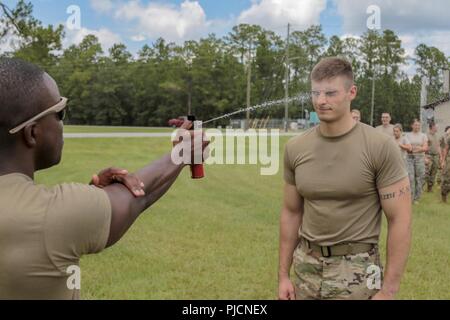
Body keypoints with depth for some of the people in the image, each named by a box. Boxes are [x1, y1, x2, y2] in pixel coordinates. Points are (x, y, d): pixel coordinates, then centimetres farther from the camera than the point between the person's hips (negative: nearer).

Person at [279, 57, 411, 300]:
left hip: (355, 271, -4)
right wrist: (283, 274, 8)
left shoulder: (380, 147, -13)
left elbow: (400, 220, -12)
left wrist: (388, 290, -13)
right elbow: (291, 213, 8)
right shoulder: (295, 148, -1)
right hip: (305, 266, 4)